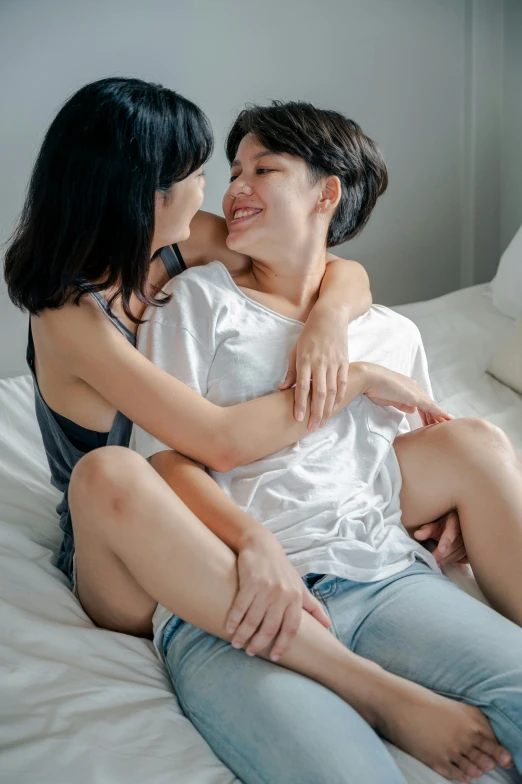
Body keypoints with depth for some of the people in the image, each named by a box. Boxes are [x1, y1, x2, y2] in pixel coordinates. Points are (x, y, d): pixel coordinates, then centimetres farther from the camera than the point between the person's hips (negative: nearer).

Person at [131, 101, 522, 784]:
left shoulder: (394, 337, 25)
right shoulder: (198, 300, 15)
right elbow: (165, 454, 2)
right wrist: (254, 541, -17)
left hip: (381, 574, 3)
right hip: (233, 605, -3)